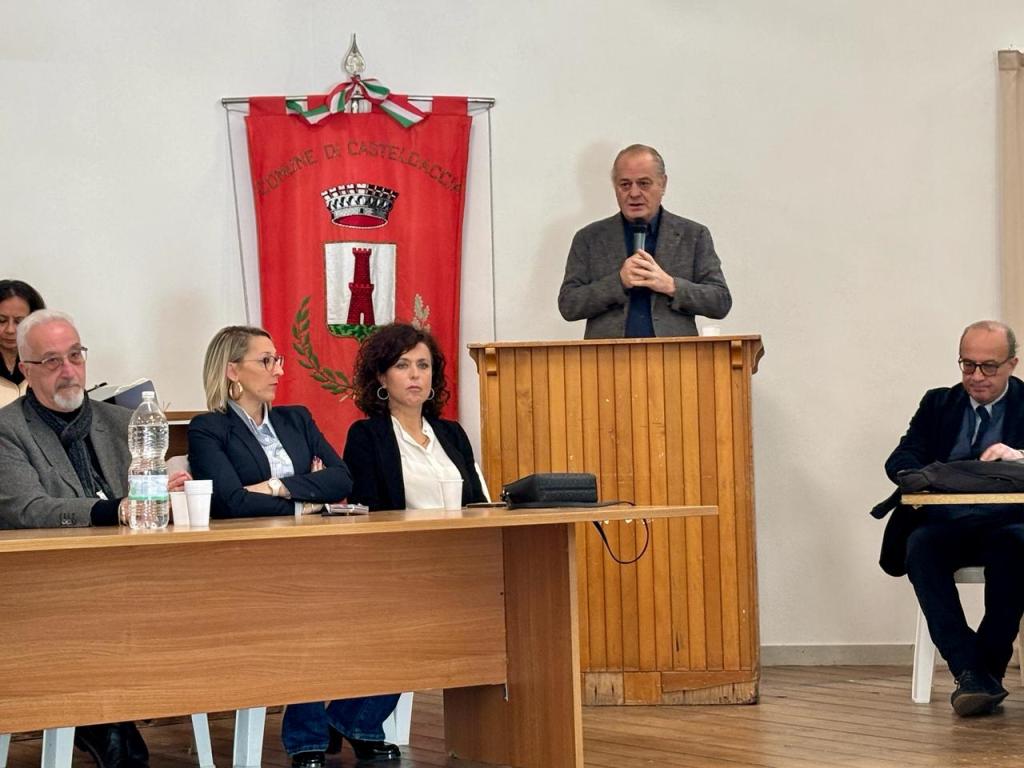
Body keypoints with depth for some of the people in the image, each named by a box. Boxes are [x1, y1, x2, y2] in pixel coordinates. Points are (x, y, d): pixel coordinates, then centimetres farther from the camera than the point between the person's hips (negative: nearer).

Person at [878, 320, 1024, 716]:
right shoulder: (938, 404, 18)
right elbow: (899, 461, 5)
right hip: (947, 523, 2)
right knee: (921, 544, -32)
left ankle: (990, 667, -30)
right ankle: (969, 672, -35)